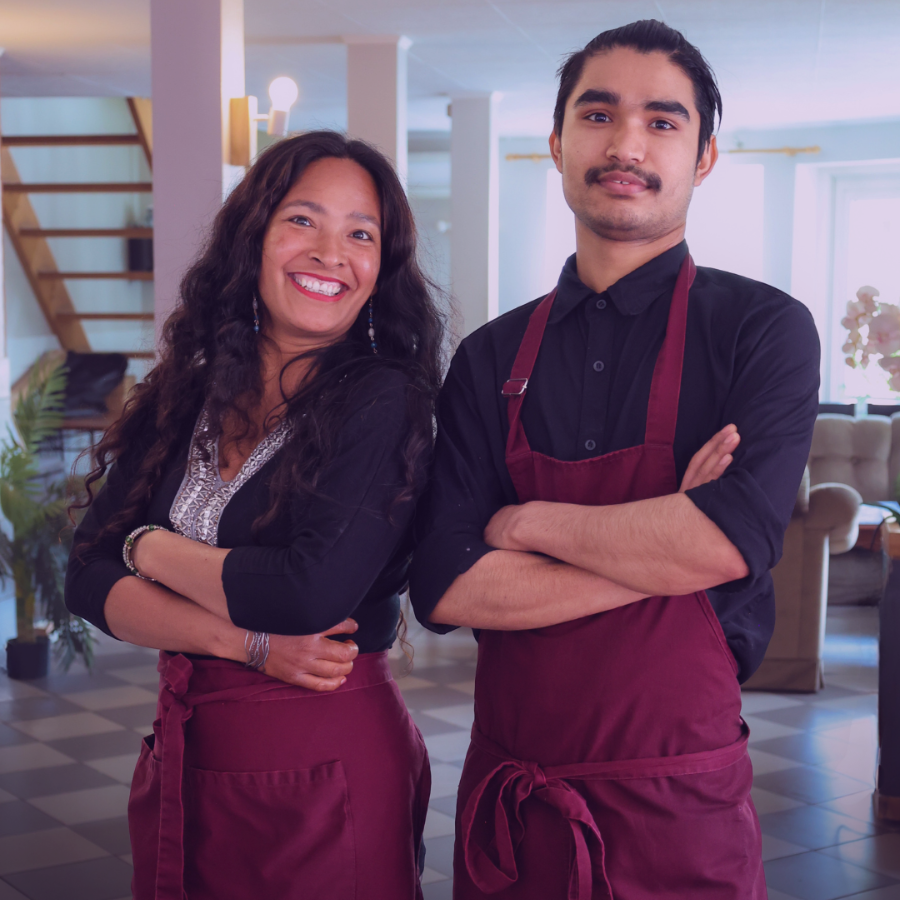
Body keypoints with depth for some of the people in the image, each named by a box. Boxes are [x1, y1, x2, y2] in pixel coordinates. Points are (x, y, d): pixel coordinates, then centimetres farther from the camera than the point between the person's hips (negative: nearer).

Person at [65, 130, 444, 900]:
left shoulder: (384, 402, -12)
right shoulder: (181, 403, 4)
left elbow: (312, 595, -23)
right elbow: (90, 581, -1)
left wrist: (152, 548, -8)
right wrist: (247, 642, -17)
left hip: (325, 765, -5)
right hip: (184, 758, 5)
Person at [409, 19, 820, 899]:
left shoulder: (764, 329, -6)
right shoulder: (492, 359, 3)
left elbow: (732, 542, -21)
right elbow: (444, 587, -8)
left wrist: (528, 523, -10)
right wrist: (662, 552, -15)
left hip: (677, 803, -2)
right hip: (506, 794, 3)